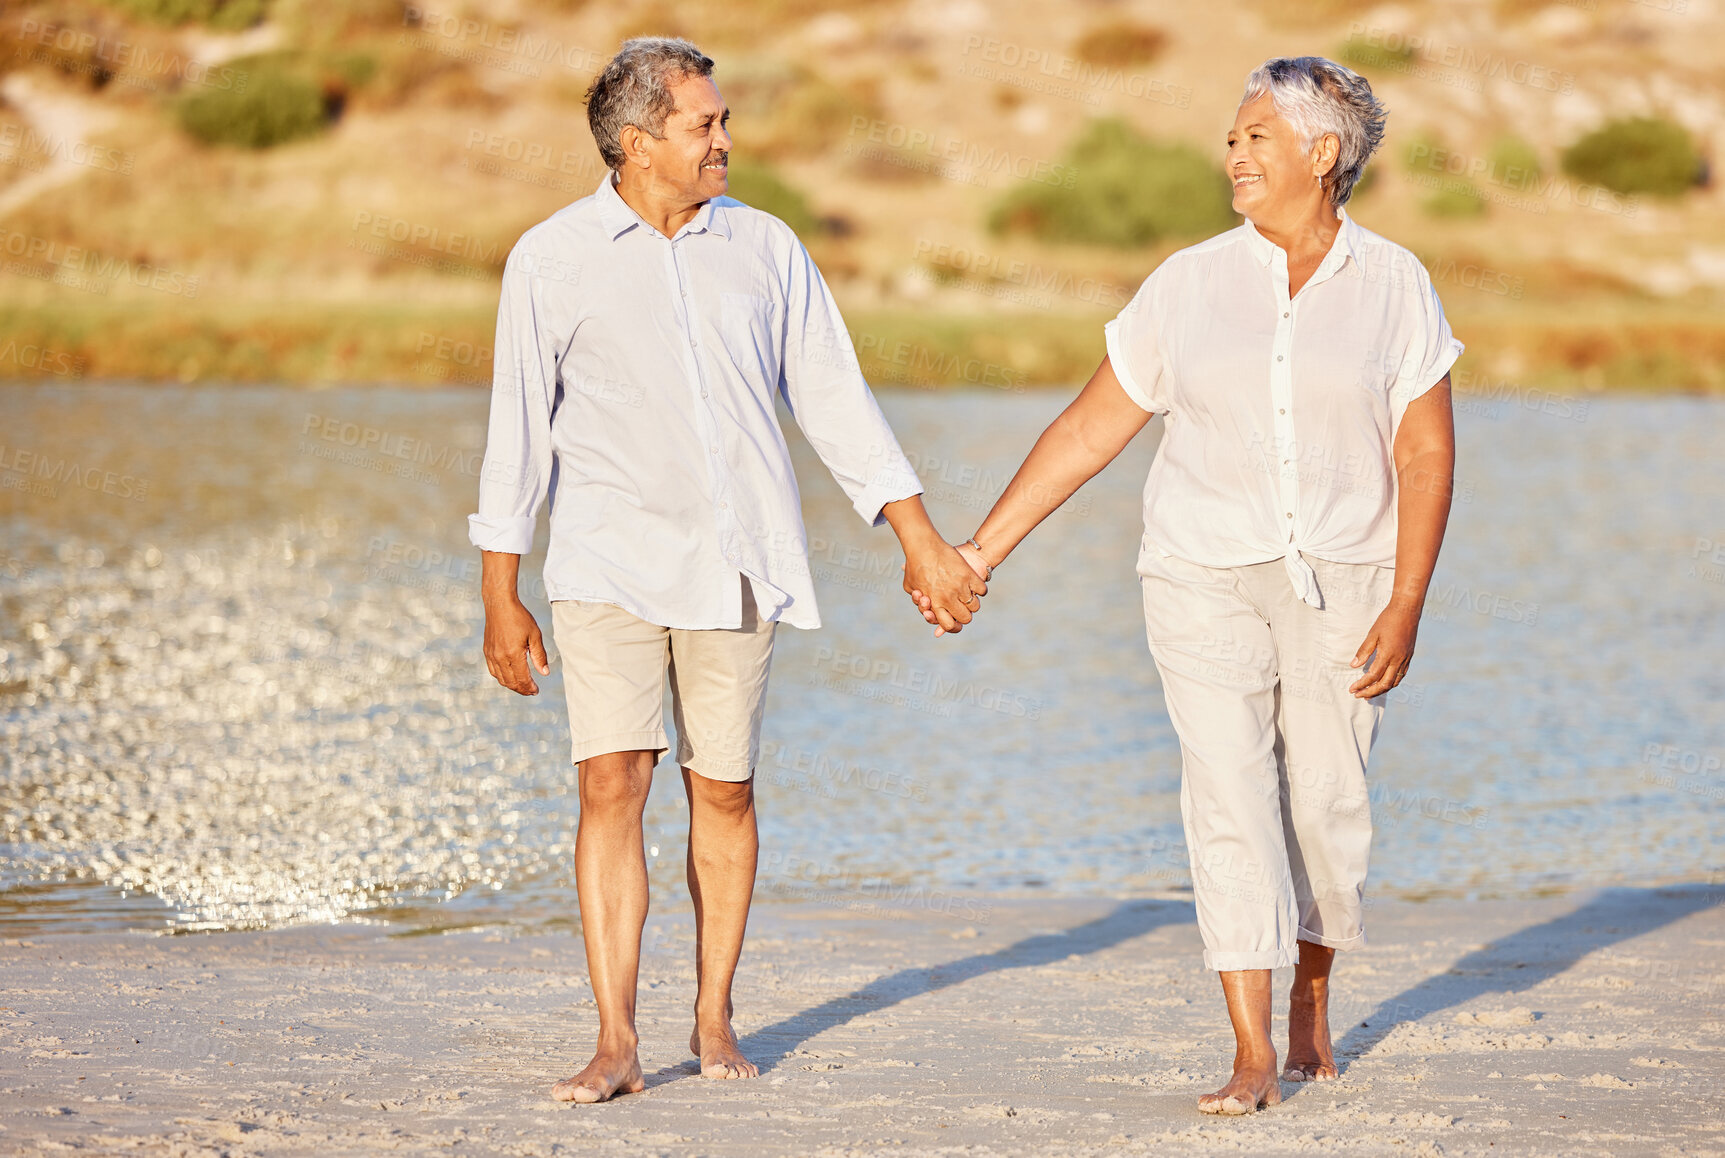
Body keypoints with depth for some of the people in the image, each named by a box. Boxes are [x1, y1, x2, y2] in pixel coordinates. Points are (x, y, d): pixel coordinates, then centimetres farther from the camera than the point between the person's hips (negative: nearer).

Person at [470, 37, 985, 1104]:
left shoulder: (766, 247, 6)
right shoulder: (551, 259, 0)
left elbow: (837, 403, 9)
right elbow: (519, 431, 4)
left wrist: (923, 543, 5)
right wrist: (501, 597, 2)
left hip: (735, 565, 2)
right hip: (610, 565, -2)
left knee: (724, 794, 5)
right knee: (612, 786, -12)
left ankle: (715, 1017, 20)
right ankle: (617, 1045, -10)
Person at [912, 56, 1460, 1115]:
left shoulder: (1395, 287, 0)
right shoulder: (1190, 284, 4)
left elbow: (1426, 452, -2)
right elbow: (1090, 429, 7)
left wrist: (1406, 604, -11)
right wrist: (980, 551, 4)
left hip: (1342, 579, 0)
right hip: (1206, 578, 1)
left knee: (1326, 801, 4)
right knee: (1230, 799, -10)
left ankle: (1311, 1008, 30)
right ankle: (1255, 1059, -11)